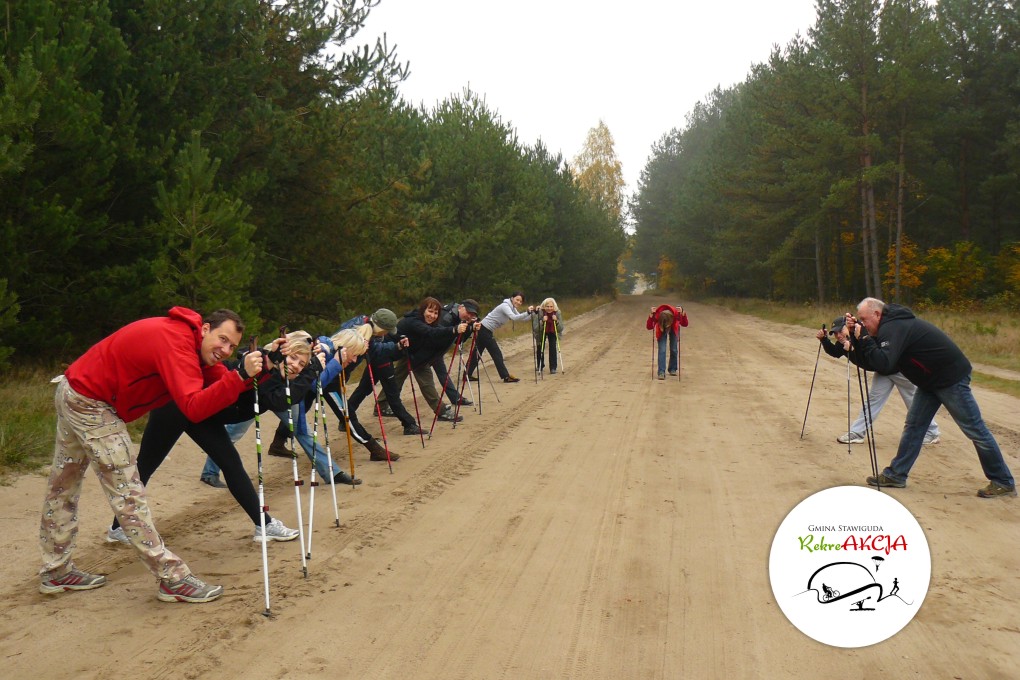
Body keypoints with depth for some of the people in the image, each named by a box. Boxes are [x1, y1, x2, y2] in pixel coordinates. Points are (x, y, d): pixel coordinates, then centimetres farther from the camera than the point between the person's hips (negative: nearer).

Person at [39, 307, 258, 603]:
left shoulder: (193, 341, 2)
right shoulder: (176, 343, -26)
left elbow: (221, 383, -1)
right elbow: (194, 408, -37)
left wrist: (252, 372, -16)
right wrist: (240, 376, -42)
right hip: (90, 402, -11)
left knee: (63, 487, 20)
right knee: (127, 491, -11)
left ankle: (55, 572, 34)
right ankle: (173, 579, -9)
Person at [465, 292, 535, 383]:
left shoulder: (512, 307, 9)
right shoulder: (505, 306, -19)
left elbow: (520, 318, 8)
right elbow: (514, 318, -34)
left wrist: (532, 312, -3)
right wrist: (527, 313, -42)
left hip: (484, 330, 10)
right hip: (485, 330, -10)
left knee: (477, 353, 13)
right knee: (496, 353, -6)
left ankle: (467, 374, 19)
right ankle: (506, 377, -2)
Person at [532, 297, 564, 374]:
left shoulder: (557, 313, -25)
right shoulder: (539, 313, -31)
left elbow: (561, 328, -23)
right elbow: (535, 328, -33)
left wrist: (556, 321, -40)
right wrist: (542, 321, -47)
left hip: (552, 333, 0)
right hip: (541, 333, 0)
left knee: (553, 348, -15)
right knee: (540, 349, 6)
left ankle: (553, 368, -7)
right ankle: (540, 366, 31)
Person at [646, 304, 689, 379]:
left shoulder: (676, 313, -38)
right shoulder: (657, 315, -39)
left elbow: (685, 324, -26)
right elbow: (649, 327, -32)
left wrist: (683, 314, -44)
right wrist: (651, 315, -48)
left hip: (674, 329, 1)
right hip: (661, 330, -1)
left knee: (674, 349, 2)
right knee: (662, 350, -14)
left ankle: (673, 369, 22)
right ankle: (661, 372, -13)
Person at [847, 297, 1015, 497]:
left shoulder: (893, 328, -22)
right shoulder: (890, 326, 8)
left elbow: (884, 365, -36)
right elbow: (871, 363, 6)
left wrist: (863, 338, -29)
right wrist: (857, 336, -5)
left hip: (951, 377, -10)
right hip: (931, 381, 10)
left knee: (975, 429, -1)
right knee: (914, 426, 7)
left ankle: (1003, 482, 9)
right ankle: (896, 475, 11)